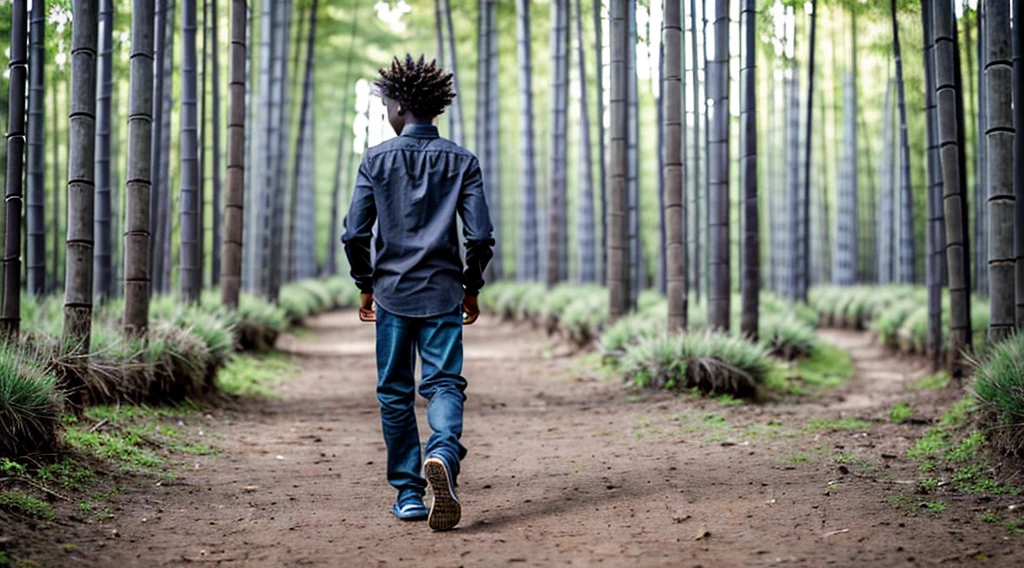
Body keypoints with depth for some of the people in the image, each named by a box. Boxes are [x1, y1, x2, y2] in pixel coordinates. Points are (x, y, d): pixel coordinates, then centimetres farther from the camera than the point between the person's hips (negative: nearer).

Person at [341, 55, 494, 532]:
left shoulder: (376, 160, 0)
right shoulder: (461, 161, 3)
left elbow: (355, 233, -3)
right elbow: (480, 235, -4)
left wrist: (366, 286, 10)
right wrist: (471, 288, 10)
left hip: (392, 293, 0)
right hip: (443, 294, 0)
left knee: (395, 393, 9)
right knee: (444, 383, 0)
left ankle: (408, 492, 11)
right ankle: (442, 453, -30)